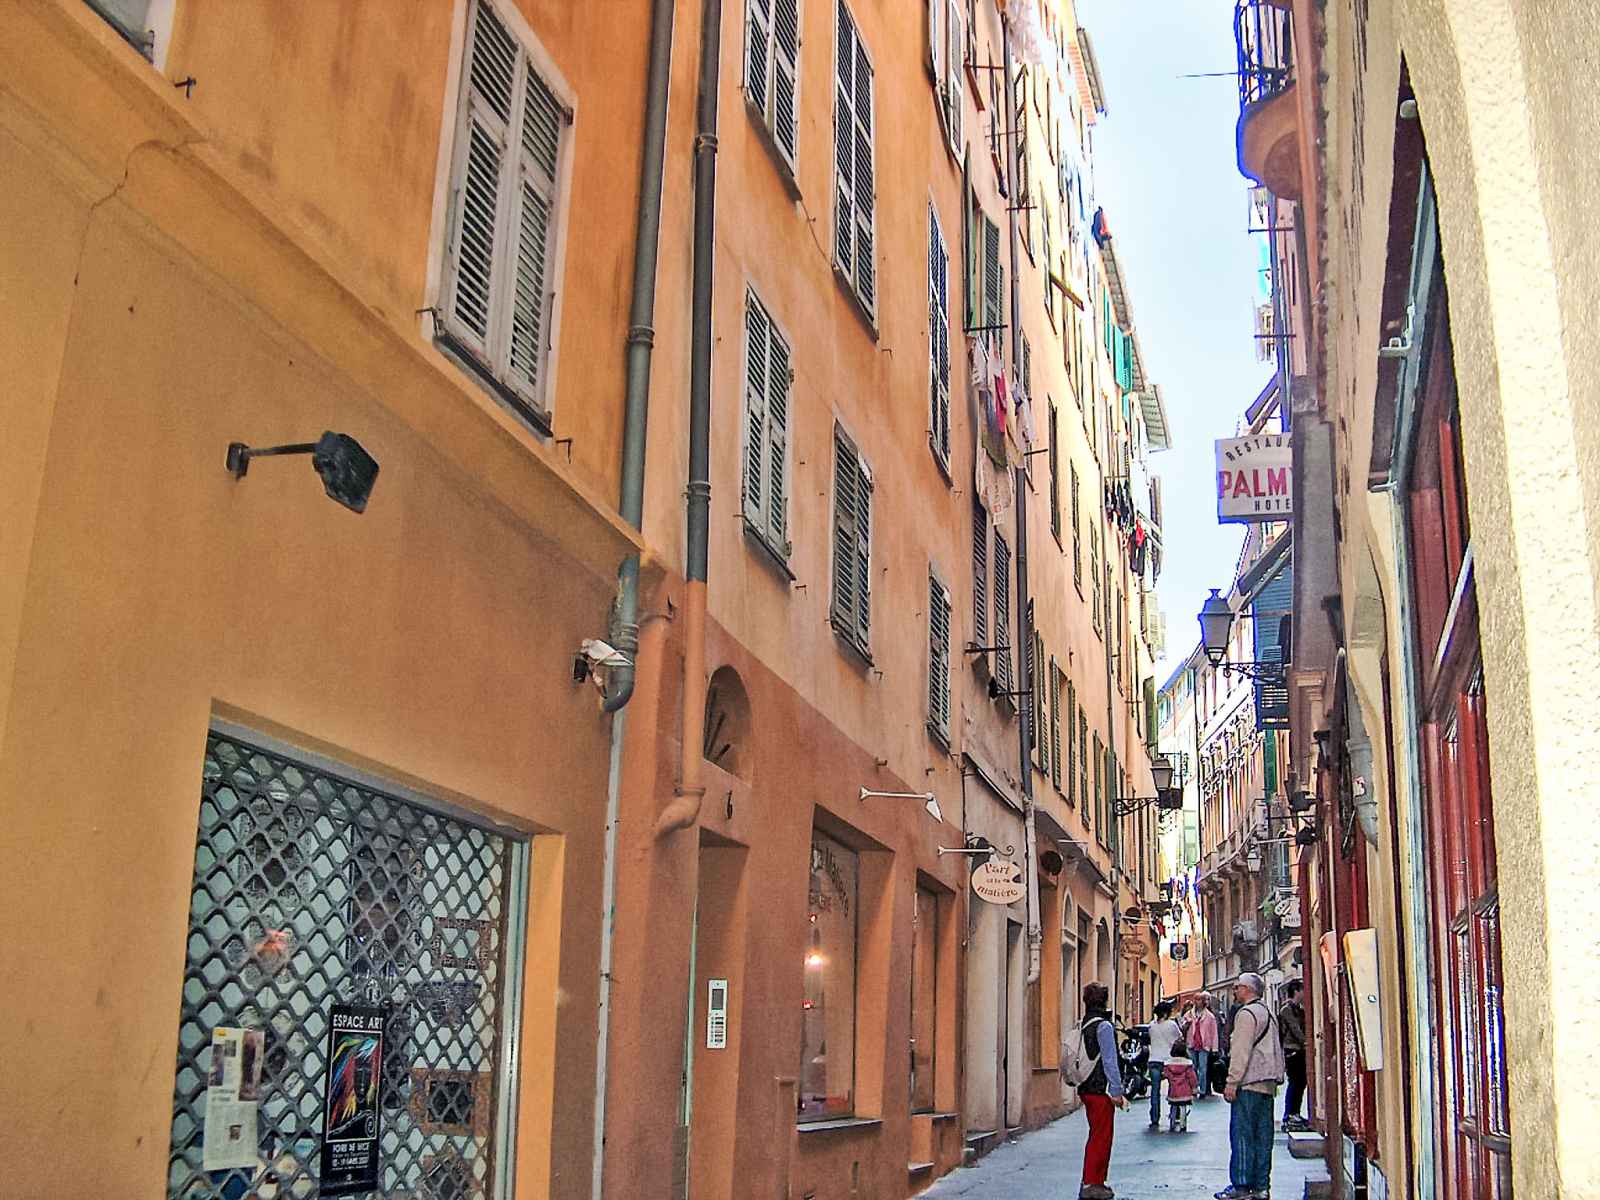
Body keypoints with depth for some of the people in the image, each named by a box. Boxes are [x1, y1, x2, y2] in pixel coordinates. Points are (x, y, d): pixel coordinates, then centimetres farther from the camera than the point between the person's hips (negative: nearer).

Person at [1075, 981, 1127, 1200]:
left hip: (1086, 1089, 8)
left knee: (1096, 1135, 17)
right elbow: (1109, 1061, -16)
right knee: (1101, 1137, -1)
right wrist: (1116, 1092, -13)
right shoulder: (1104, 1026, -14)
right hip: (1100, 1090, -8)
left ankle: (1095, 1181, 23)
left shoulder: (1082, 1026, 11)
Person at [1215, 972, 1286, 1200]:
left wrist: (1232, 1082, -14)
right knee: (1262, 1136, 9)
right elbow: (1277, 1050, 22)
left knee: (1241, 1134, -6)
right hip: (1268, 1084, 9)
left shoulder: (1246, 1013, -10)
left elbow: (1241, 1051, -16)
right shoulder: (1269, 1014, 19)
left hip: (1249, 1083, -9)